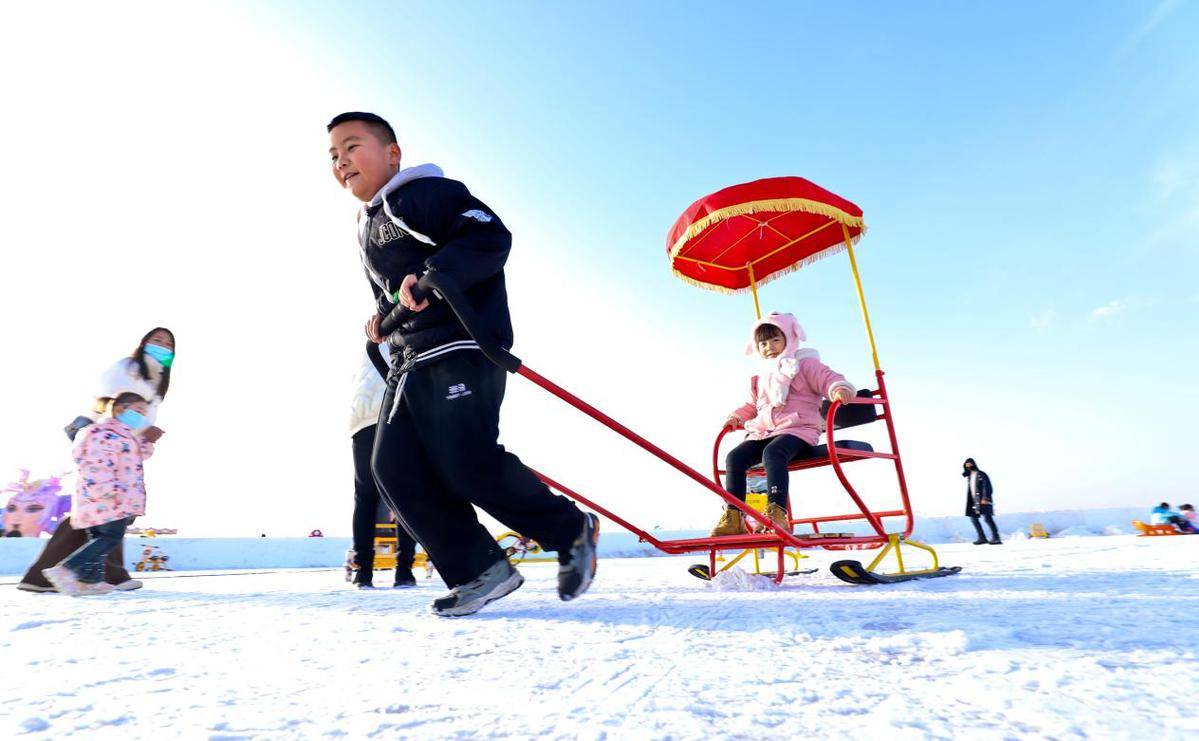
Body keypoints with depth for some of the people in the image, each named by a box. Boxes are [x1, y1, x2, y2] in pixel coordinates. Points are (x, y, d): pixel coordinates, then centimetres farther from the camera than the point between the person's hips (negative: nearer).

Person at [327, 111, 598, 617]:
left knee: (468, 466, -17)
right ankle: (480, 571, 4)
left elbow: (490, 236, -16)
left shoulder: (428, 193, -2)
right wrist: (382, 316, 19)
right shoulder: (367, 225, 27)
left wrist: (434, 274, -27)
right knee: (394, 467, -3)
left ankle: (573, 531, 7)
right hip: (409, 360, 10)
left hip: (462, 347, -9)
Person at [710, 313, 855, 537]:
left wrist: (840, 389, -27)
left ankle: (777, 513, -43)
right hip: (763, 432, 7)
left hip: (797, 429, -6)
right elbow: (751, 405, 38)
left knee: (772, 452, -38)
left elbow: (830, 379, -4)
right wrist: (737, 417, 19)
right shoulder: (761, 378, 27)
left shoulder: (804, 364, 7)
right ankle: (733, 516, -20)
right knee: (734, 457, -17)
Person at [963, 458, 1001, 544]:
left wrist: (985, 498, -21)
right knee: (973, 518, 5)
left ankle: (996, 538, -11)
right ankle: (982, 538, 10)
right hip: (974, 501, 8)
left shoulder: (981, 474, -4)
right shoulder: (969, 476, 18)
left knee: (987, 518, -13)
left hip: (983, 500, -8)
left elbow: (987, 486, -12)